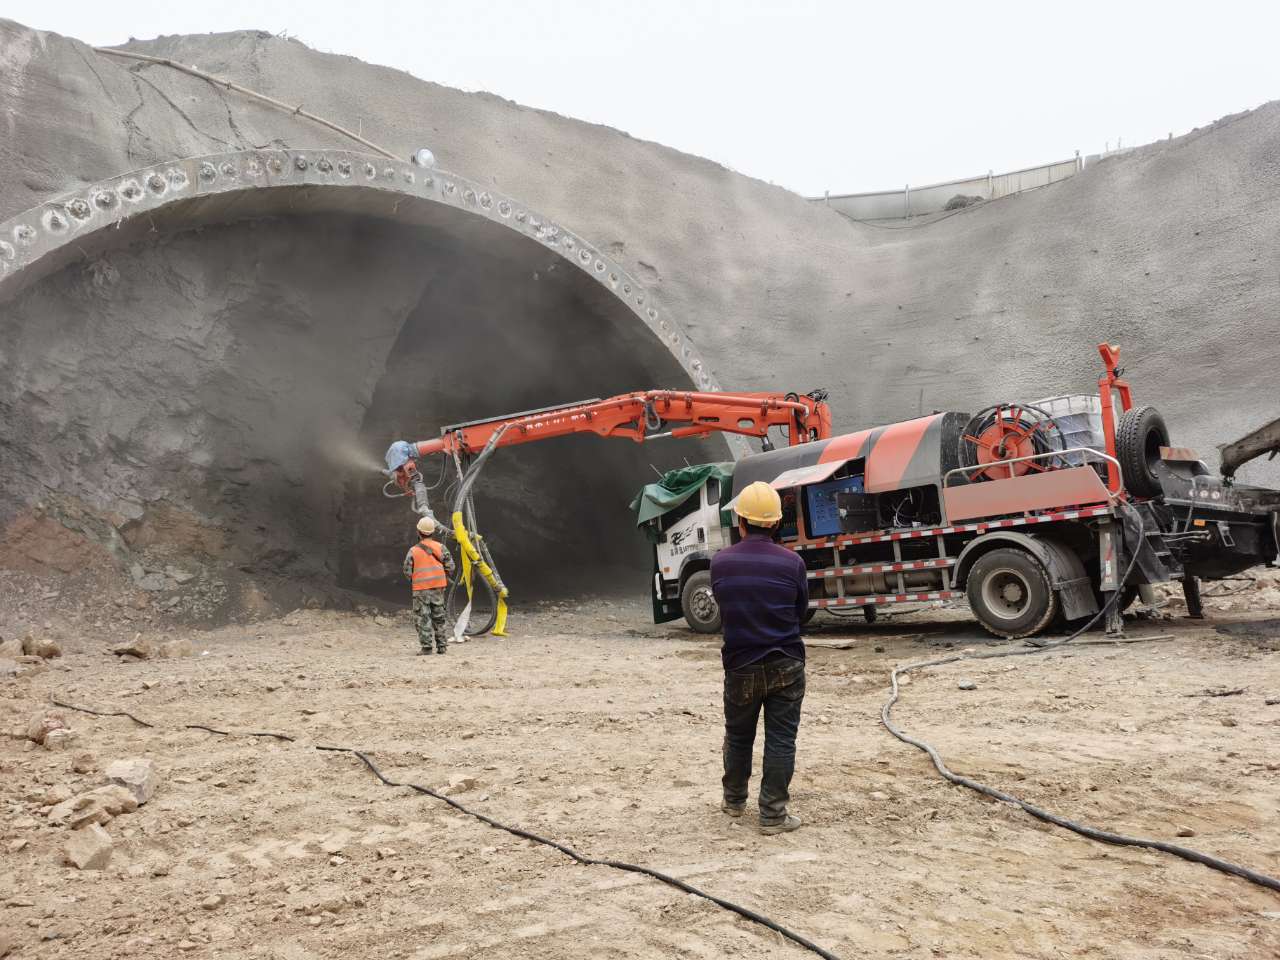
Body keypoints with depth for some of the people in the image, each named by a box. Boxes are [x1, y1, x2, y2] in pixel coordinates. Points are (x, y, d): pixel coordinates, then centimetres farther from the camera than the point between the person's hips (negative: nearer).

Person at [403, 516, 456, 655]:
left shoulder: (413, 551, -5)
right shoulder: (440, 547, 1)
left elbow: (407, 571, -2)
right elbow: (450, 566, -1)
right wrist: (444, 579, 16)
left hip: (421, 588, -3)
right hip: (438, 586, 3)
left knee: (422, 617, 2)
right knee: (439, 616, 12)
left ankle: (426, 646, -1)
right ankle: (442, 645, 13)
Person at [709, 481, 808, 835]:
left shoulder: (720, 562, -6)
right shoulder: (792, 562, -9)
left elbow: (723, 609, 6)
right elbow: (801, 612, 4)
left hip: (740, 666, 2)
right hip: (785, 666, -1)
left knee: (738, 736, 19)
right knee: (780, 740, 6)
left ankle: (734, 801, 35)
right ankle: (773, 815, 9)